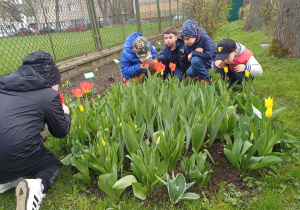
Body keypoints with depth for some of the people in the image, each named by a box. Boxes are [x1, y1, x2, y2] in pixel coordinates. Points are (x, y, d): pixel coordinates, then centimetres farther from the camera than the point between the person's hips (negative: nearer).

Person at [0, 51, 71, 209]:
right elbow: (61, 131, 3)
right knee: (54, 163, 20)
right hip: (17, 159, -7)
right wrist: (65, 113, 23)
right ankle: (37, 185, -10)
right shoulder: (49, 94, -8)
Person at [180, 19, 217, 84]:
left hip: (211, 60, -6)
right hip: (200, 60, 7)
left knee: (195, 60, -33)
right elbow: (189, 57, -3)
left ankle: (207, 79, -15)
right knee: (189, 72, -17)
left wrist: (193, 53, -27)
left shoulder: (205, 38, -25)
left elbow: (209, 55, -34)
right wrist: (195, 51, -25)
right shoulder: (188, 44, -6)